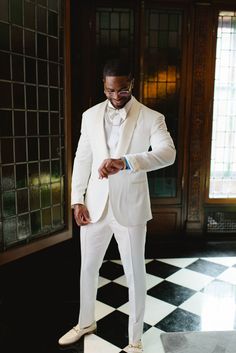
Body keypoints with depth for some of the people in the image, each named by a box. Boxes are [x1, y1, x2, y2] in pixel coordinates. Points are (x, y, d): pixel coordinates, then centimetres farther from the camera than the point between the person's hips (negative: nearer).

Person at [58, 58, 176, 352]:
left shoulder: (151, 118, -7)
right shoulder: (90, 116, 4)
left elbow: (168, 153, -24)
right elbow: (82, 159, 7)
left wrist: (125, 162, -39)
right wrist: (77, 200, 0)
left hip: (130, 206, -3)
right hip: (95, 204, 4)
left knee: (135, 273, 9)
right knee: (88, 267, 18)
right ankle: (86, 322, 44)